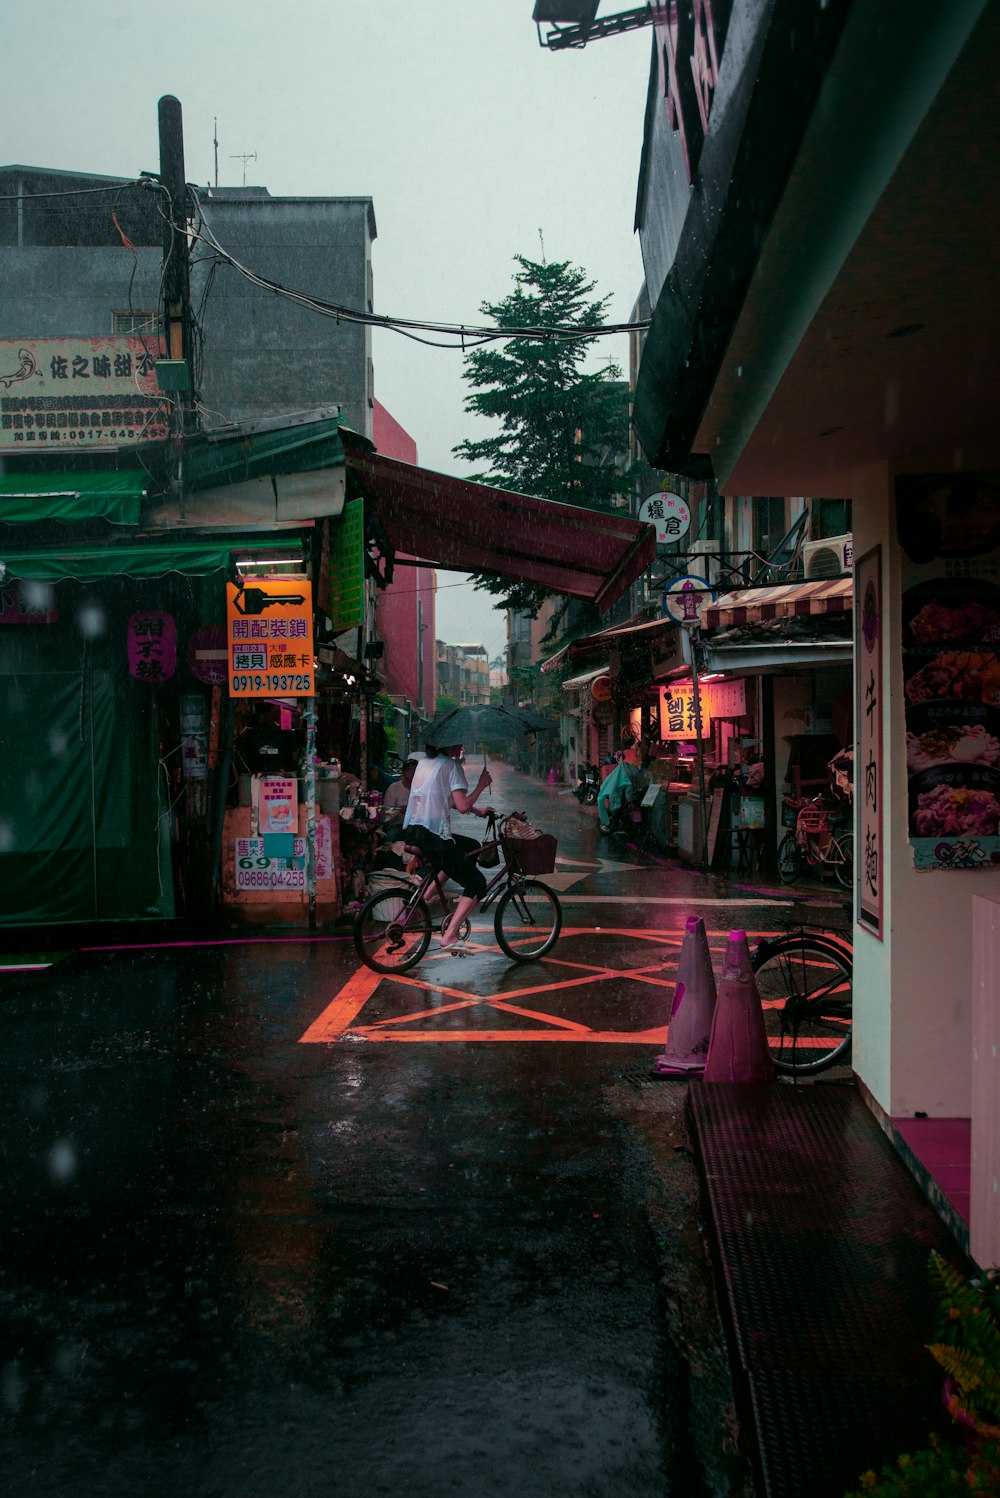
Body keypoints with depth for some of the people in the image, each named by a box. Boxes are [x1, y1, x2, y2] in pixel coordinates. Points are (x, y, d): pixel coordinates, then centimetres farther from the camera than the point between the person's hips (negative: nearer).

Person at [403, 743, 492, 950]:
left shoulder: (425, 763, 18)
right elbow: (462, 806, -15)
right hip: (433, 837, -8)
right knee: (477, 884, 3)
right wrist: (481, 785, -1)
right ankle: (449, 937, -7)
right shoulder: (451, 765, -7)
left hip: (412, 831, 8)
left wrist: (477, 810, 29)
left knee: (471, 847, 28)